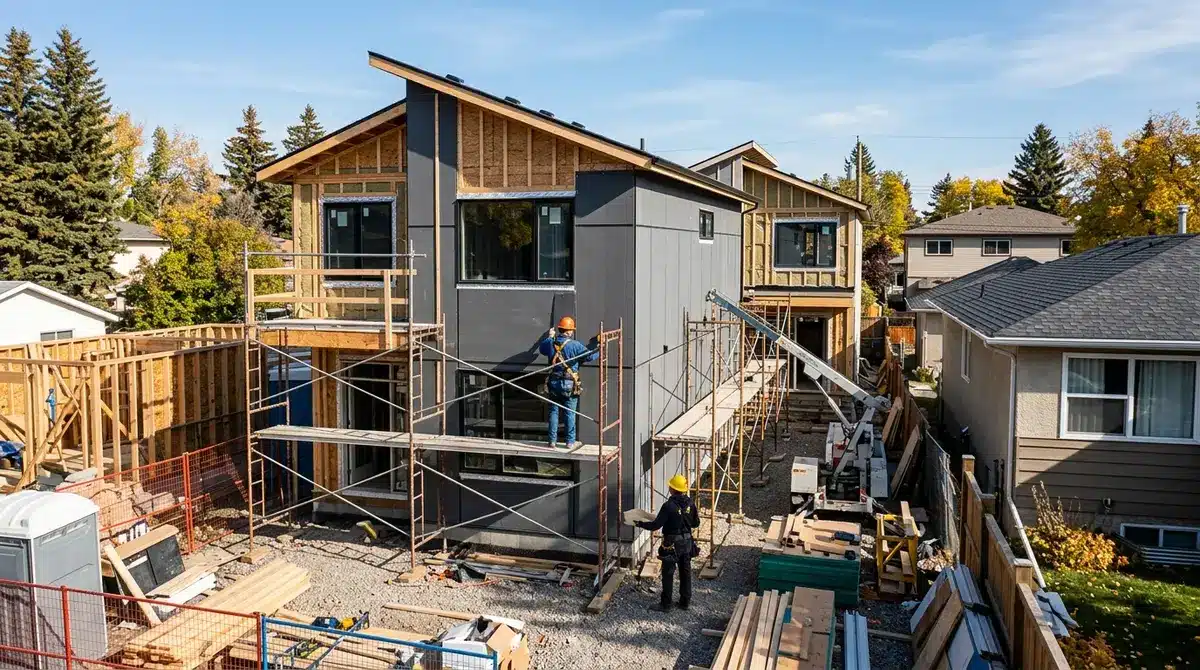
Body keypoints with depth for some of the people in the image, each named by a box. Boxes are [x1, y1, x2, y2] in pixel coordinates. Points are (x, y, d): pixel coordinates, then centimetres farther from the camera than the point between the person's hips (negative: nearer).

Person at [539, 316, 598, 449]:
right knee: (570, 413, 4)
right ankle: (570, 442, 8)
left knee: (553, 412, 10)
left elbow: (542, 349, 23)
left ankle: (553, 441, 12)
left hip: (554, 383, 4)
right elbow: (589, 356, -10)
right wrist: (600, 350, 8)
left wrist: (549, 337, 39)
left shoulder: (551, 343, 2)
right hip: (569, 384, -3)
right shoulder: (574, 345, -12)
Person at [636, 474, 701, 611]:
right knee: (685, 573, 16)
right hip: (687, 542, 6)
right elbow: (696, 523, 8)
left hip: (672, 544, -6)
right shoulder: (690, 503, -3)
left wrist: (641, 524, -4)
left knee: (668, 574, 5)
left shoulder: (669, 506, -21)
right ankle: (685, 601, 25)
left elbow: (656, 525, -18)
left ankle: (665, 604, 11)